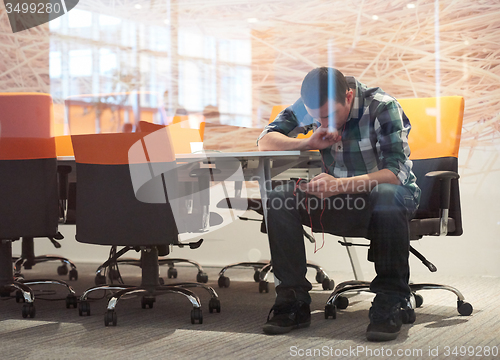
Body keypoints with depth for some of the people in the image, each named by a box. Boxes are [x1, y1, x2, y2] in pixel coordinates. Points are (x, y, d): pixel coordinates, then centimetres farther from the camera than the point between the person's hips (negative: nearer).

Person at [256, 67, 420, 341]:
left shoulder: (382, 107, -18)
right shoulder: (310, 106, -3)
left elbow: (397, 172, -26)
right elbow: (265, 141, 0)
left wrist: (339, 185, -39)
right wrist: (310, 142, -19)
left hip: (379, 194, -4)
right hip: (338, 199, 4)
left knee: (388, 196, -41)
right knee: (279, 198, -22)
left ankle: (391, 301, -28)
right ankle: (293, 301, -18)